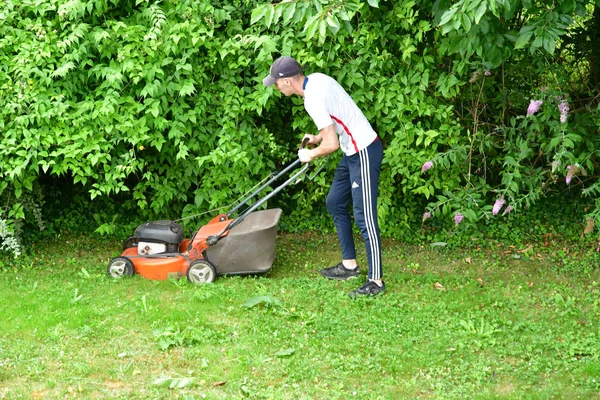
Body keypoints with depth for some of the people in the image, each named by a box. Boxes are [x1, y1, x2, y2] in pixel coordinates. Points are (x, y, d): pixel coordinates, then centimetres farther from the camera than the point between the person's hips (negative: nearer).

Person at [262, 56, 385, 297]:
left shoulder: (314, 99, -24)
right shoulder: (316, 79, 6)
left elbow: (332, 144, -24)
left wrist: (311, 155, -6)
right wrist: (318, 137, 13)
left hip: (364, 153, -11)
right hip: (353, 150, 11)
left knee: (364, 218, -6)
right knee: (335, 203, 18)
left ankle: (376, 281, 1)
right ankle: (349, 265, 27)